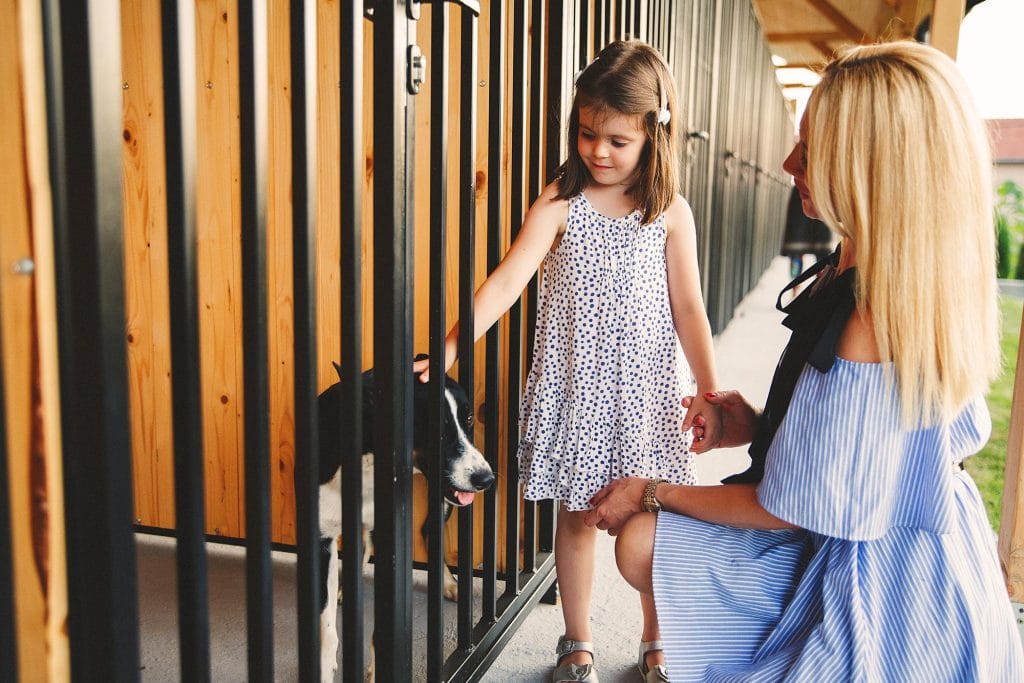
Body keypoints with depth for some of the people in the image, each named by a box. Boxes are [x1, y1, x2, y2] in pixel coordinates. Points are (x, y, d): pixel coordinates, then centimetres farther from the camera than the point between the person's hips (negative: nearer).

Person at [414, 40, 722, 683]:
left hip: (647, 390, 1)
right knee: (577, 515, 12)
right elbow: (508, 279, -15)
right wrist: (447, 350, -25)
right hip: (575, 389, 0)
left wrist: (711, 392, -7)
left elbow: (688, 308, 0)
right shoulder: (560, 203, -4)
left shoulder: (671, 212, -1)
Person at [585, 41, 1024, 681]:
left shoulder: (872, 319, -32)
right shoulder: (931, 281, -2)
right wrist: (760, 424, 5)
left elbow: (796, 506, -24)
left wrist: (655, 494, -11)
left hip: (869, 574, -9)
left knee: (642, 543, -7)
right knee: (641, 545, 9)